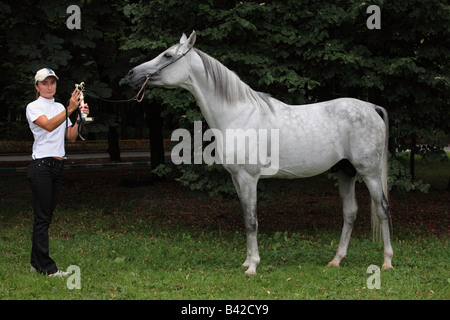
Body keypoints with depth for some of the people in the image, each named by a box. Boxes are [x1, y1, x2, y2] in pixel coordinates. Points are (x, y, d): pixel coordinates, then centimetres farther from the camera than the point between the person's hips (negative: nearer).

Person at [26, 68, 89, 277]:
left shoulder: (59, 108, 17)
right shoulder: (33, 107, -4)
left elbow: (71, 137, 16)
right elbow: (48, 125, -23)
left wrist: (80, 118, 2)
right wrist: (70, 109, -31)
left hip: (58, 166, 7)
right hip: (41, 166, -7)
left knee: (46, 217, 8)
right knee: (42, 218, -8)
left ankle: (36, 264, 13)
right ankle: (46, 267, -10)